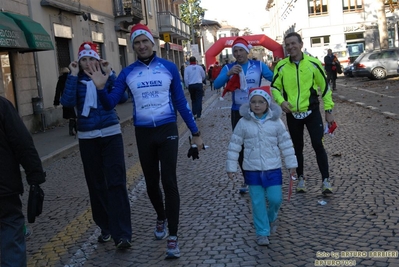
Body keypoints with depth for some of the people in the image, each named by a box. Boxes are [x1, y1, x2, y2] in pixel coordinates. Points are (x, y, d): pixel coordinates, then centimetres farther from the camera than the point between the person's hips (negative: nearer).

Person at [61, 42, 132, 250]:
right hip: (87, 138, 2)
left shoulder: (106, 76, 2)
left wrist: (109, 74, -17)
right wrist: (73, 75, -15)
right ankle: (105, 227, 22)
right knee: (96, 184, 8)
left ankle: (122, 234, -9)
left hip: (111, 134, -2)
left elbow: (122, 97, -13)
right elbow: (67, 102, -14)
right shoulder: (76, 80, 3)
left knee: (116, 182, -9)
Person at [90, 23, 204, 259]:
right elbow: (111, 104, 0)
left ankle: (173, 237, 0)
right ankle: (161, 218, 42)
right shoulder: (127, 73, 1)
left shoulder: (169, 67, -2)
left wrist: (195, 132, 1)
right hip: (143, 133, 2)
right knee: (151, 182, 14)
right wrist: (101, 88, -21)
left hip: (167, 130, -2)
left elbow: (181, 102, 2)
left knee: (169, 181, -7)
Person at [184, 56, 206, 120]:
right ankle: (198, 115, -4)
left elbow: (186, 78, -5)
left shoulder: (187, 68, -3)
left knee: (193, 100, 14)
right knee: (199, 100, 0)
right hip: (199, 84, -1)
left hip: (191, 85, 1)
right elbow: (203, 76, 12)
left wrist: (187, 86, 7)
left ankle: (194, 113, 7)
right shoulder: (199, 67, 0)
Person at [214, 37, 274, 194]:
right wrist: (228, 74, -29)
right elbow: (216, 85, -14)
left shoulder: (259, 65, -2)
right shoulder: (228, 68, 0)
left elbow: (274, 79, -12)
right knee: (241, 146, 6)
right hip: (238, 112, 2)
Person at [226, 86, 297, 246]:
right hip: (252, 170, 0)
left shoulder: (276, 122, -2)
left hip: (273, 169, 0)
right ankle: (262, 232, 18)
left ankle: (271, 218, 32)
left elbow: (286, 144, 3)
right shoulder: (243, 122, -5)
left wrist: (291, 164, 5)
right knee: (258, 202, 5)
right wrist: (231, 167, -1)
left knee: (275, 198, -2)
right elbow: (234, 145, -1)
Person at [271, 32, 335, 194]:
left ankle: (326, 180, 6)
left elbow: (325, 87, 1)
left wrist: (328, 110, 1)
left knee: (318, 144, -5)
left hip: (312, 111, -2)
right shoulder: (281, 66, -3)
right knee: (297, 147, 13)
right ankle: (300, 178, 29)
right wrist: (281, 101, -12)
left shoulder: (313, 63, -6)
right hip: (292, 114, 2)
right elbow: (275, 87, 7)